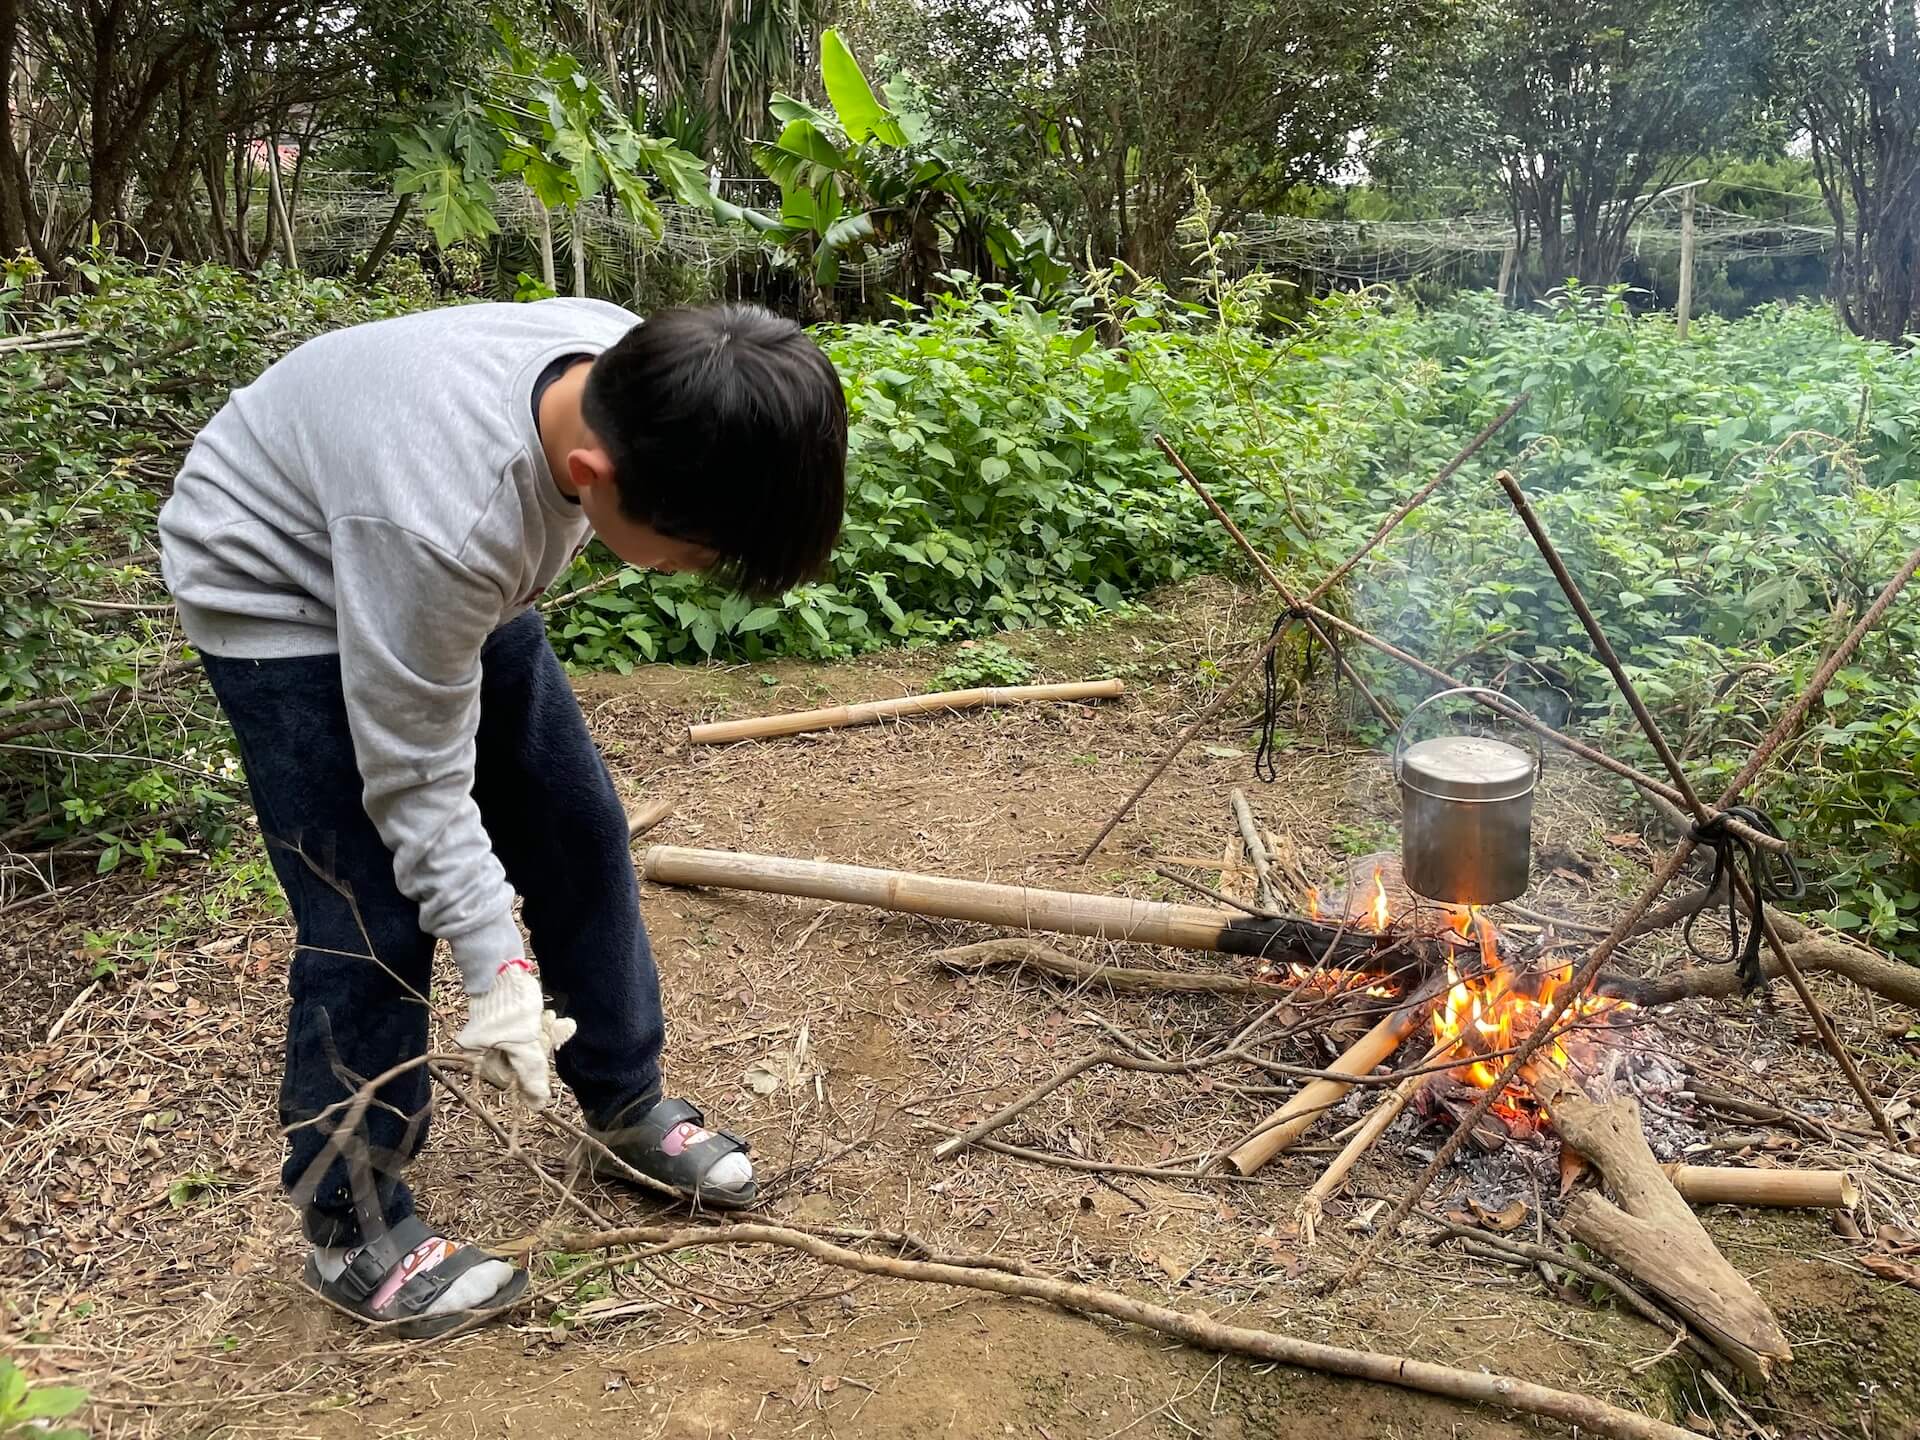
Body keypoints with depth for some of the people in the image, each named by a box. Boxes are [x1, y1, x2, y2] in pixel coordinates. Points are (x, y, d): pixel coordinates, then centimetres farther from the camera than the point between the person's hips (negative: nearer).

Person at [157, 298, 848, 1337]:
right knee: (374, 919, -10)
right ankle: (350, 1230, 11)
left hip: (459, 576, 7)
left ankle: (626, 1103, 26)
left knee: (578, 831, 6)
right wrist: (497, 966, -24)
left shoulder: (637, 372, -23)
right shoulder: (445, 518, -43)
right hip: (279, 589, -7)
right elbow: (416, 779, -29)